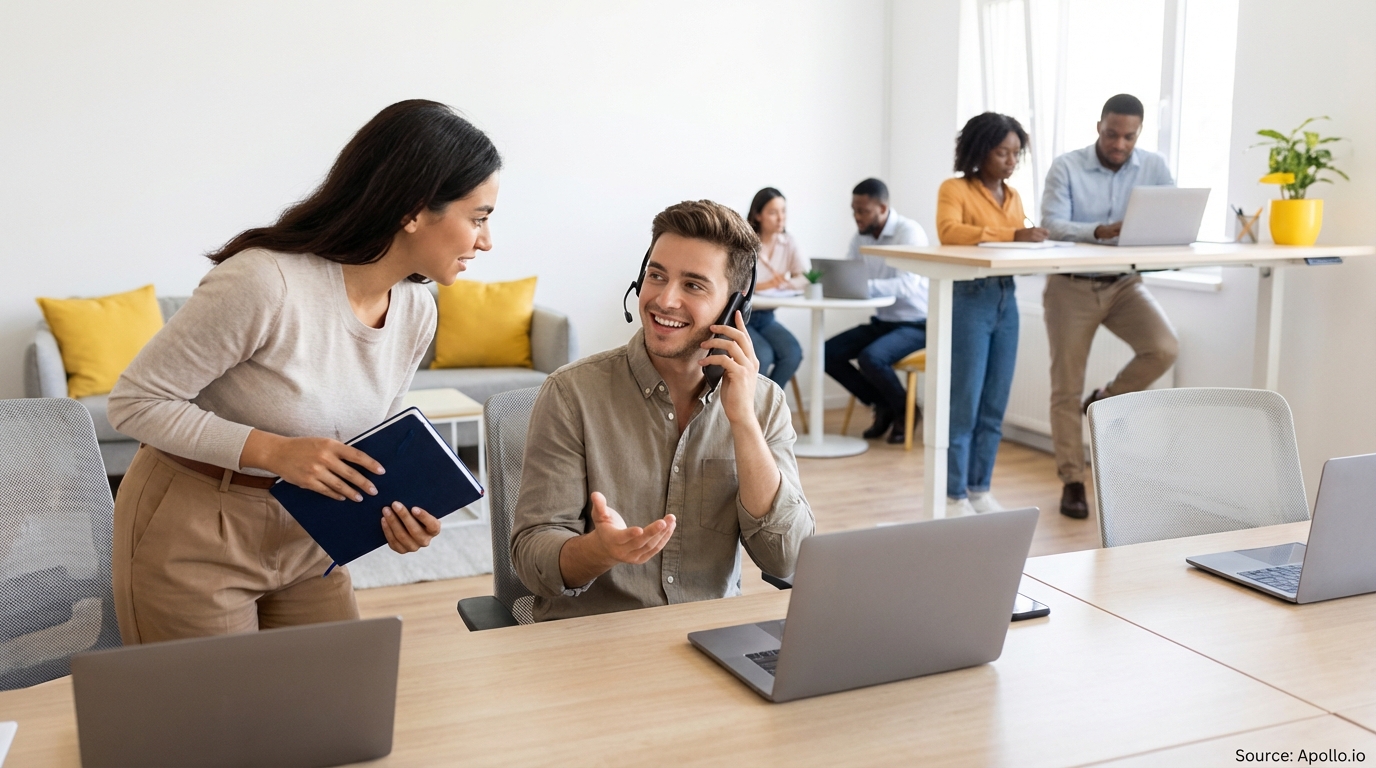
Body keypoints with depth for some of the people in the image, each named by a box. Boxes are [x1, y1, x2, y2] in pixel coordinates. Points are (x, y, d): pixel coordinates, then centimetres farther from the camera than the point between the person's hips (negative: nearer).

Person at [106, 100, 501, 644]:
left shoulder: (415, 312, -5)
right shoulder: (263, 281, -27)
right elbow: (136, 403, -19)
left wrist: (397, 511, -12)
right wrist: (274, 451, -30)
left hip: (304, 541, 6)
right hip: (194, 541, -6)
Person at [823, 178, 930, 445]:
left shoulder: (909, 232, -17)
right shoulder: (860, 238, 3)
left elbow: (908, 284, -30)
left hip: (915, 325, -7)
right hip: (881, 321, 7)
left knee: (870, 358, -31)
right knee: (828, 352, -9)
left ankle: (903, 410, -1)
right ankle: (882, 406, 7)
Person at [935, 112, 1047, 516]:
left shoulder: (1013, 196, 15)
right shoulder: (954, 189, -5)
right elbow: (949, 232, -24)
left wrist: (1031, 241, -6)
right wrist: (1012, 236, -32)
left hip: (1006, 299, 7)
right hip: (967, 298, -6)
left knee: (994, 406, 9)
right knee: (964, 404, -4)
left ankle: (980, 489, 19)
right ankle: (955, 496, 5)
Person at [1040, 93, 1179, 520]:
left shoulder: (1154, 167, 1)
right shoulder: (1066, 167, -8)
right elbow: (1052, 225, -18)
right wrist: (1100, 232, -35)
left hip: (1124, 283, 3)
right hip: (1071, 286, -2)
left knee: (1164, 348, -21)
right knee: (1067, 388, 1)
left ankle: (1105, 399, 9)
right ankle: (1072, 482, 14)